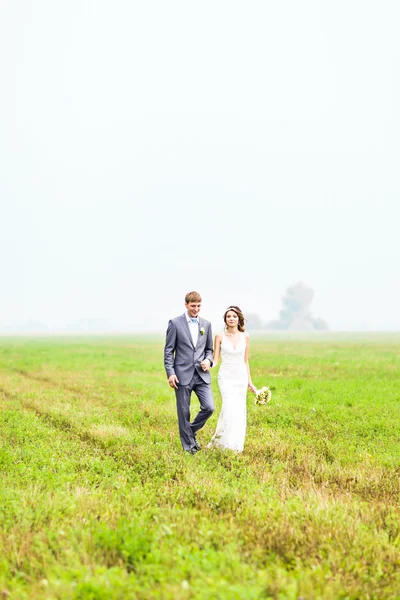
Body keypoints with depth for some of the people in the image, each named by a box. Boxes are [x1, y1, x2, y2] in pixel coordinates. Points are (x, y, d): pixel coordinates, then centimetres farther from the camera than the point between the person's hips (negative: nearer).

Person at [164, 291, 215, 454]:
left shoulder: (206, 324, 10)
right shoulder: (175, 323, -2)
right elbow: (168, 350, -2)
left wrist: (208, 360, -4)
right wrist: (170, 373, -10)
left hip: (202, 375, 3)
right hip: (183, 375, -3)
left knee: (209, 407, -5)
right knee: (184, 412, 3)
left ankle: (191, 431, 21)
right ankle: (188, 444, 16)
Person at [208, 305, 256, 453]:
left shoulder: (245, 337, 4)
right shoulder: (220, 336, -2)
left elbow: (245, 361, 11)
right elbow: (215, 360, -1)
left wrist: (250, 382, 12)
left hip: (241, 377, 3)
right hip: (226, 377, -3)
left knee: (239, 411, 3)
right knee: (230, 409, -15)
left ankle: (237, 444, 14)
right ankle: (226, 444, -5)